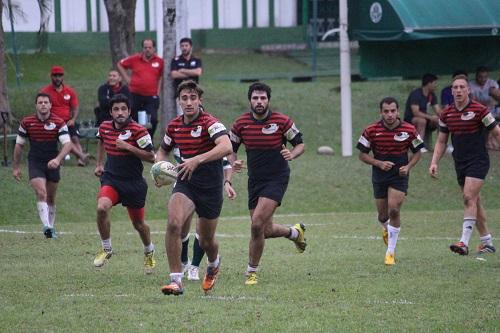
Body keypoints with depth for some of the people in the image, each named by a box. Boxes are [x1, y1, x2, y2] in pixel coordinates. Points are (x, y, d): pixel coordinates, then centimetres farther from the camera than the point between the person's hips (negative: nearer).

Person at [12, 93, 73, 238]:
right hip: (35, 163, -1)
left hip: (52, 164, 1)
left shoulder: (59, 122, -8)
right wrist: (16, 167, 7)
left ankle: (51, 227, 27)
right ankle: (46, 226, -28)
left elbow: (67, 144, -16)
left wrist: (58, 159, -33)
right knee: (41, 193, -20)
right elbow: (19, 145, 7)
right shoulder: (26, 122, -3)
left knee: (51, 197, 11)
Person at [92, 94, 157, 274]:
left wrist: (128, 147, -23)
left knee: (138, 223, 10)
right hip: (111, 179, 3)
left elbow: (151, 157, -15)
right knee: (102, 208, -26)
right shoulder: (105, 127, 1)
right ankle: (106, 249, -6)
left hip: (133, 183, -3)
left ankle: (149, 252, 40)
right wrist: (99, 164, 23)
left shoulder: (138, 130, -15)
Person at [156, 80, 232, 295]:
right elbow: (163, 150, 23)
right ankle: (176, 280, -21)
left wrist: (197, 160, -42)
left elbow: (226, 147, -33)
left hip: (210, 187, -3)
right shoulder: (174, 126, 4)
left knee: (206, 241, 11)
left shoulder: (209, 123, -15)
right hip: (185, 183, 3)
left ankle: (214, 265, 49)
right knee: (174, 223, -25)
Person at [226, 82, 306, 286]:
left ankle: (252, 271, -5)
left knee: (257, 224, -18)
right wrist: (233, 162, -8)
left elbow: (300, 143, 0)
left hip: (277, 178, -5)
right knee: (265, 230, 7)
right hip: (255, 180, 5)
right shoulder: (241, 123, 0)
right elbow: (230, 149, 11)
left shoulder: (282, 121, -9)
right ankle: (295, 232, 40)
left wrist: (292, 154, -21)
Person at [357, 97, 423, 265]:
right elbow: (362, 155, 0)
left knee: (394, 210, -17)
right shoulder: (371, 131, -8)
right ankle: (386, 229, 48)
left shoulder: (409, 130, -8)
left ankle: (391, 251, -7)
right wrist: (379, 163, -16)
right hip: (379, 176, 2)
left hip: (399, 175, -2)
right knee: (383, 215, 9)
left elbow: (417, 152, 5)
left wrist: (408, 167, -12)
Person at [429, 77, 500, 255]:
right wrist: (434, 163, 3)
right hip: (460, 163, 6)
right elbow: (441, 141, 14)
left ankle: (464, 242, -24)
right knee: (475, 202, 10)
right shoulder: (446, 114, 6)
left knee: (469, 198, -18)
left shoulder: (479, 110, -10)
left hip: (478, 160, -6)